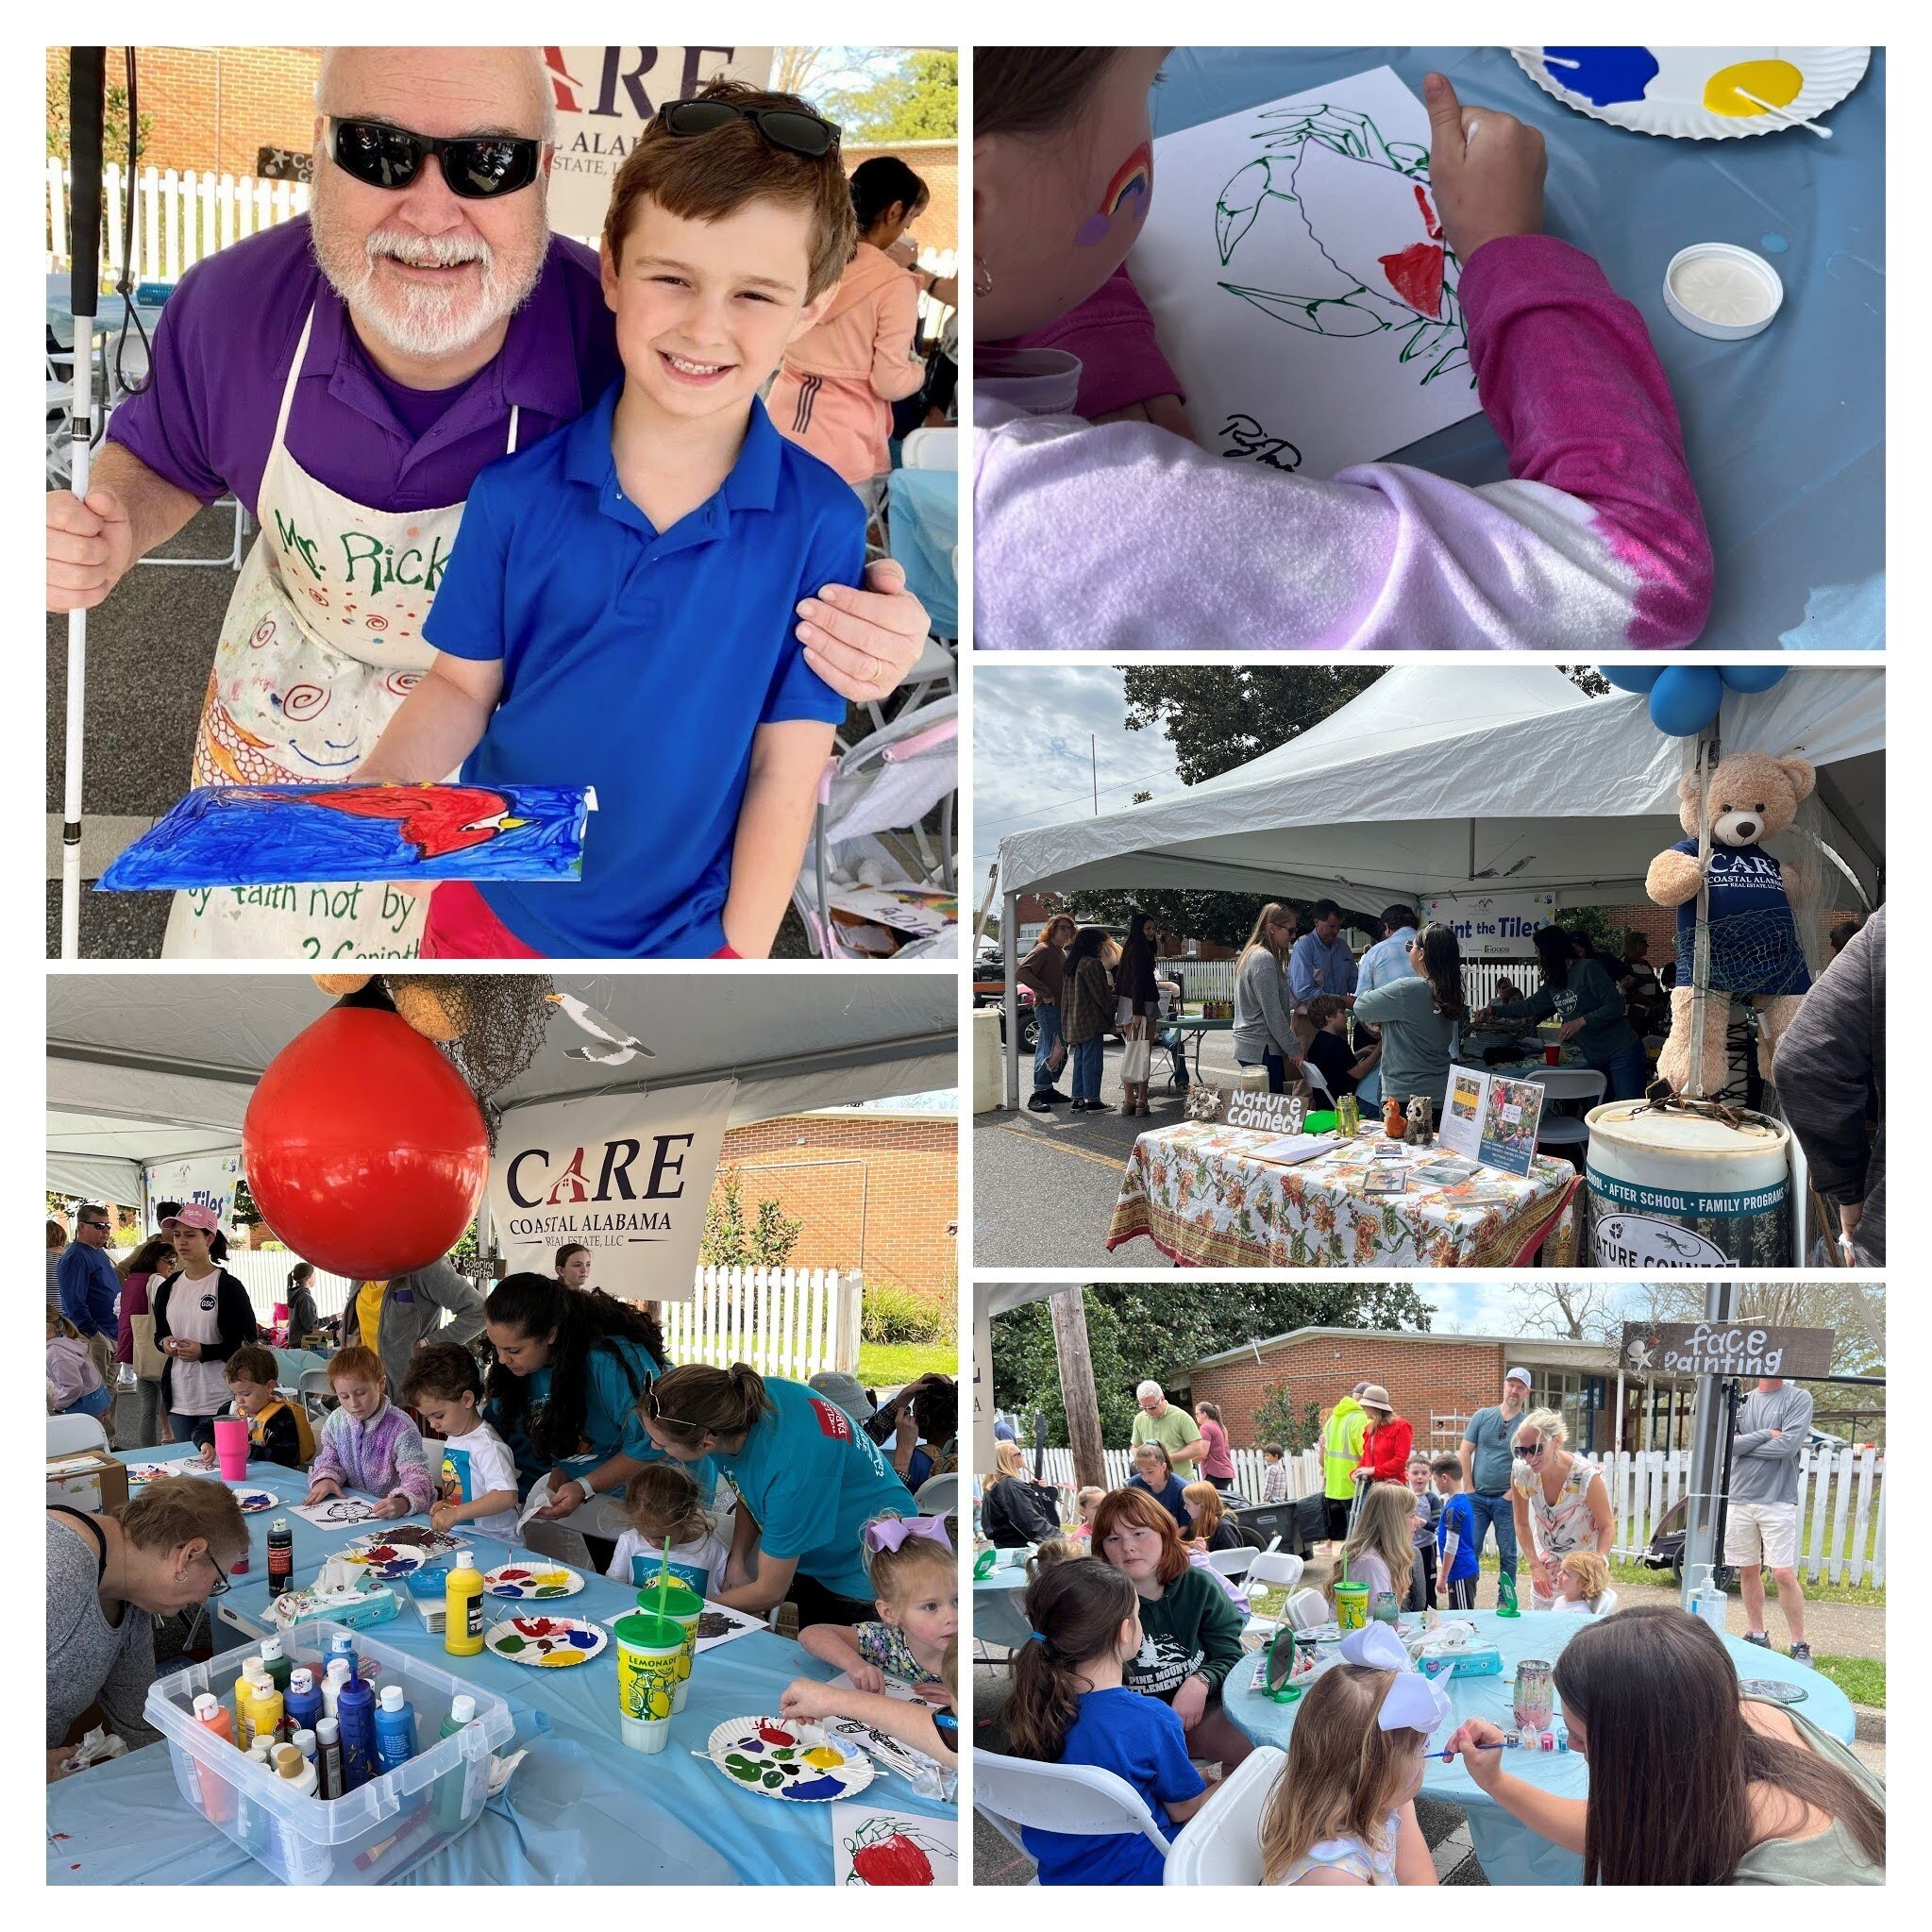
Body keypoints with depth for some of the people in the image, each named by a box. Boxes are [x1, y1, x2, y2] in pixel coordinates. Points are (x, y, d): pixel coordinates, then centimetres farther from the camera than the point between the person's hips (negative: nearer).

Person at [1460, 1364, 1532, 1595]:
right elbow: (1465, 1451, 5)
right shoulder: (1482, 1416, 5)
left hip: (1507, 1499, -1)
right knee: (1470, 1551, 0)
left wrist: (1512, 1493, -10)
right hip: (1477, 1497, 1)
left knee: (1507, 1554, 7)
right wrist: (1469, 1488, 0)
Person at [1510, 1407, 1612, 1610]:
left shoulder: (1586, 1476, -30)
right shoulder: (1522, 1473, -20)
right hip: (1547, 1558, 3)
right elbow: (1522, 1524, -6)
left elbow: (1607, 1526, -17)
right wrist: (1535, 1566, -14)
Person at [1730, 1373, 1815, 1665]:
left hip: (1778, 1501, -4)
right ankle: (1756, 1635, 22)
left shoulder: (1799, 1398, -1)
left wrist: (1743, 1444, -5)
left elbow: (1788, 1445, -13)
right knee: (1748, 1571, 10)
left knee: (1784, 1574, -8)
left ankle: (1799, 1646, 2)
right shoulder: (1741, 1401, 10)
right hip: (1739, 1498, 4)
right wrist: (1766, 1435, -10)